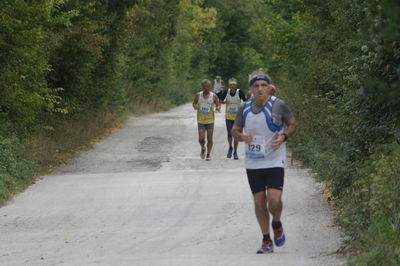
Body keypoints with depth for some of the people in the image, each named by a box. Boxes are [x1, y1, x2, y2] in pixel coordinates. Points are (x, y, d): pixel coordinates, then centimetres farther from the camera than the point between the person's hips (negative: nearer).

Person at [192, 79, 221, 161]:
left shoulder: (213, 96, -2)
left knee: (210, 139, 0)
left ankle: (208, 154, 19)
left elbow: (218, 105, 5)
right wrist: (195, 106, -11)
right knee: (201, 139, -8)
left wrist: (218, 108, -19)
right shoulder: (198, 95, 1)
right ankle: (203, 148, 24)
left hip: (210, 120, 0)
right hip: (201, 120, 0)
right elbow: (194, 103, 13)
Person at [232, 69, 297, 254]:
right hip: (253, 163, 3)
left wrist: (282, 137, -14)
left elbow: (292, 124, 6)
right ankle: (266, 241, 18)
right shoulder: (245, 108, 1)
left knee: (274, 200, -15)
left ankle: (277, 224, 19)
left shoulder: (278, 105, -8)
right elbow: (235, 130, 12)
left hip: (275, 162, -3)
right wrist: (242, 136, -11)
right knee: (259, 201, 5)